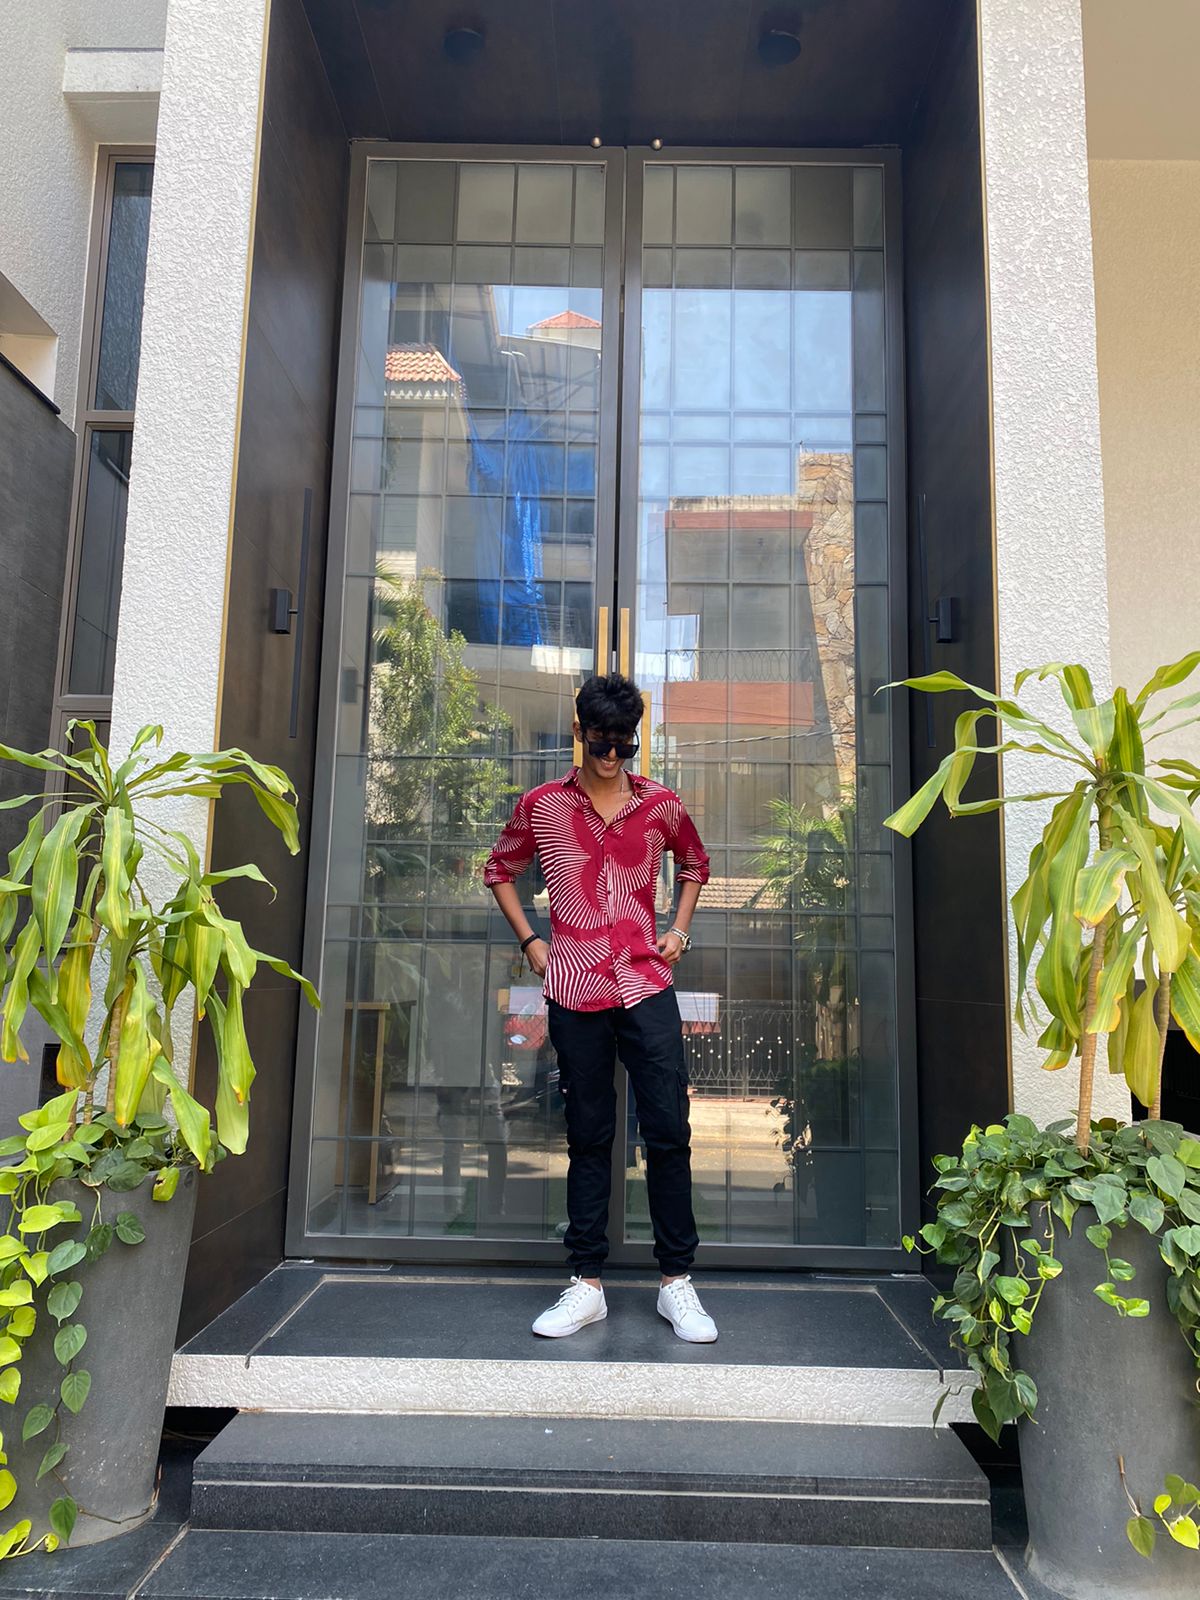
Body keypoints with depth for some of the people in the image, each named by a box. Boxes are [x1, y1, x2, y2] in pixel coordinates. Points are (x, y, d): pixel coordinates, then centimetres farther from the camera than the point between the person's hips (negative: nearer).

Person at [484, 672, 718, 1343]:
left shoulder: (662, 805, 5)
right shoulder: (542, 805, 3)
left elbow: (695, 864, 23)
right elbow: (500, 871, 17)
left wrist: (680, 930, 10)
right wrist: (530, 941, 7)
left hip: (647, 986, 1)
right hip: (575, 991, 0)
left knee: (669, 1132, 0)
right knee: (589, 1137, 8)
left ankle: (677, 1282, 14)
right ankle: (587, 1286, 19)